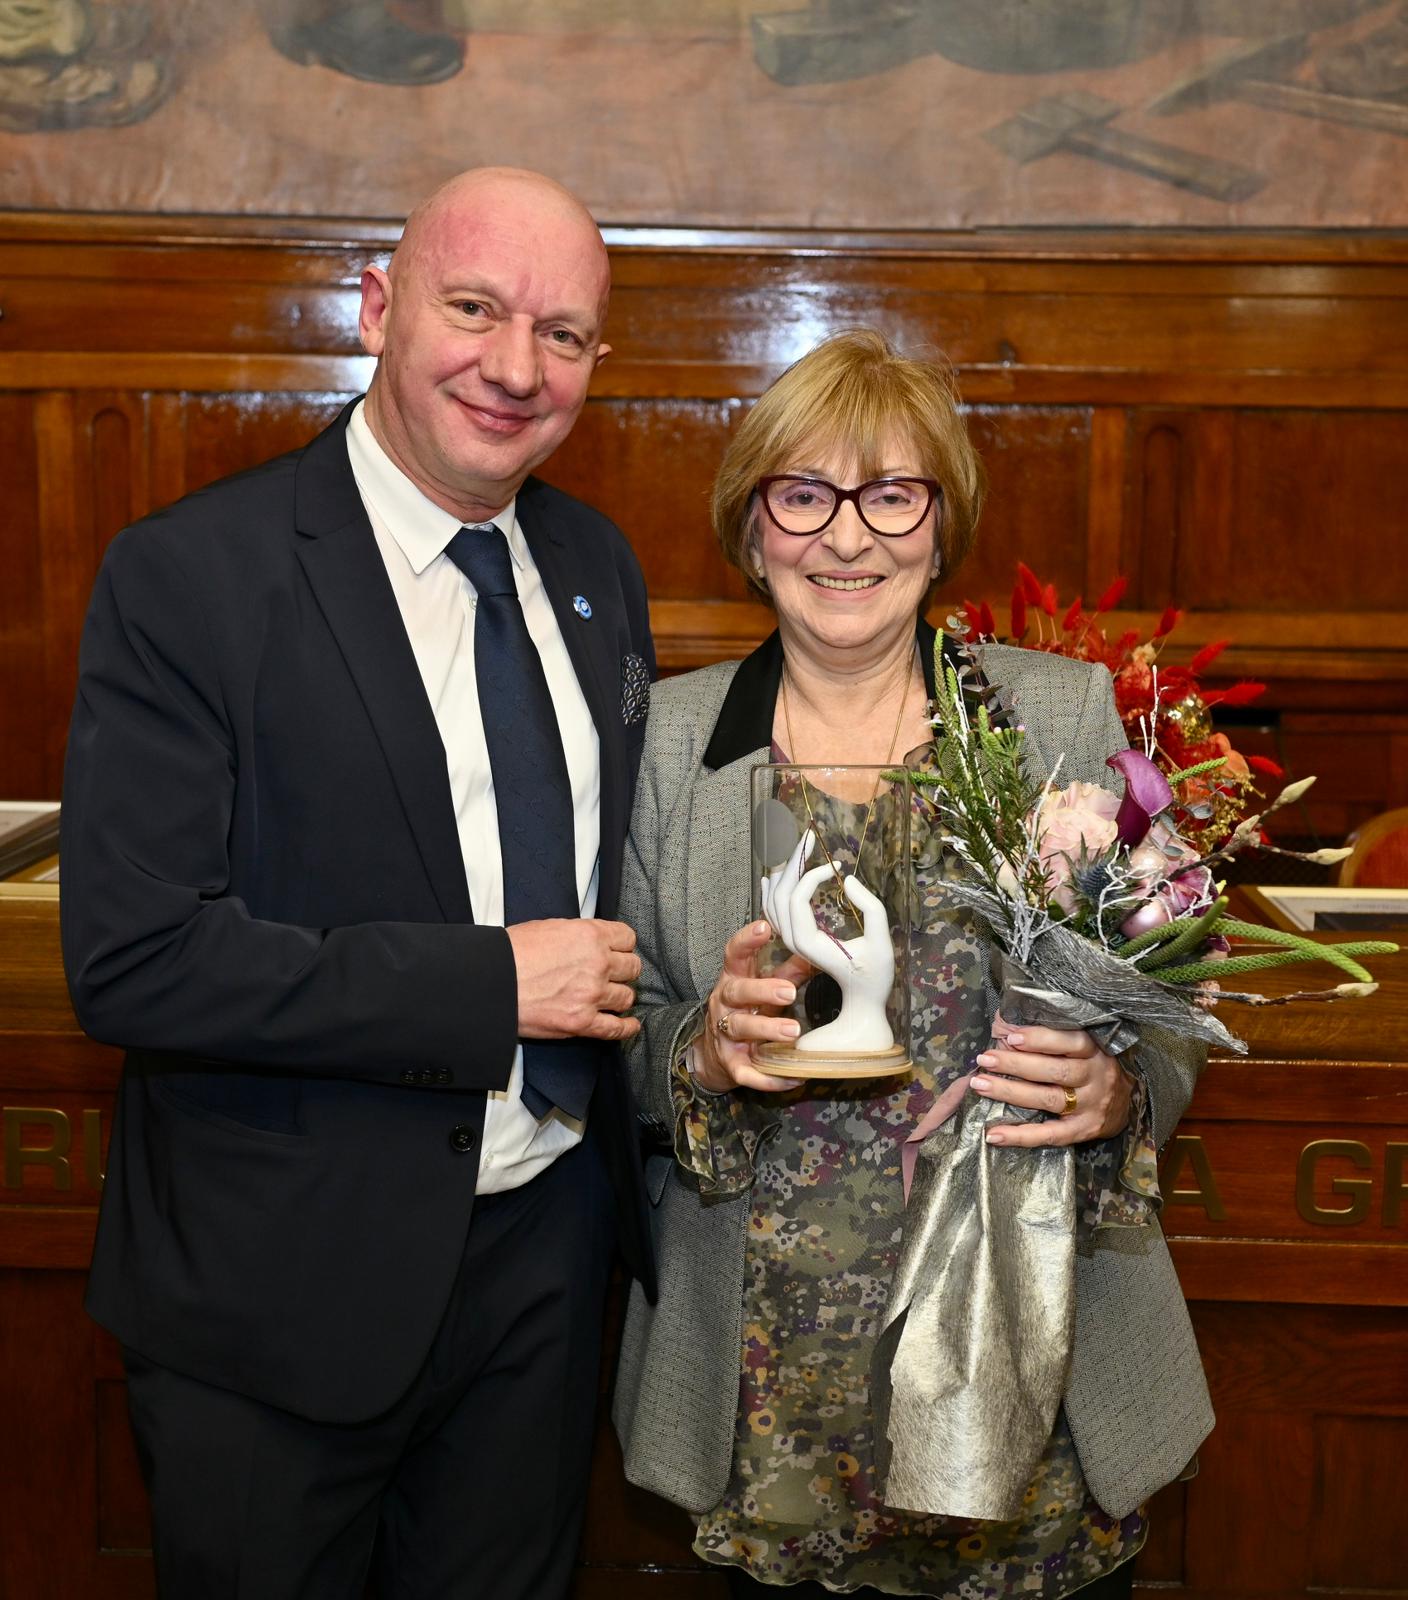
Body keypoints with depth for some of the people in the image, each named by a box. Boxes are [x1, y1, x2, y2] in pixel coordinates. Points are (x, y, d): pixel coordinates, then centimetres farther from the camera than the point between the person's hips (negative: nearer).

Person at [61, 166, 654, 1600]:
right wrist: (488, 984, -22)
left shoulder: (597, 568, 5)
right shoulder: (188, 578, -16)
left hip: (548, 1246, 6)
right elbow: (132, 961, -22)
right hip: (291, 1282, -5)